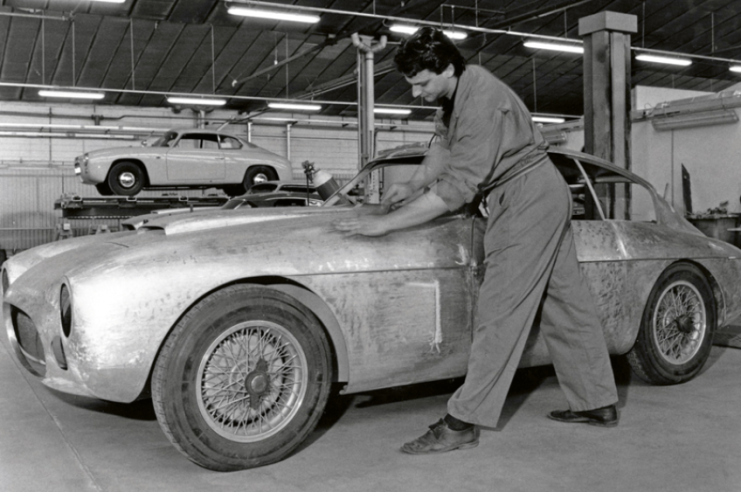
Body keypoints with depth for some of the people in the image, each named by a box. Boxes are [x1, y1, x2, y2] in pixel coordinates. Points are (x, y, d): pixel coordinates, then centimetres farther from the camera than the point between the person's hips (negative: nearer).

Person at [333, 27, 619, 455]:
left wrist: (385, 223, -26)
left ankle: (464, 423, -6)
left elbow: (457, 190, -28)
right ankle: (599, 403, 24)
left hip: (528, 200, -10)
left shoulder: (481, 104, -26)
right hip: (548, 194, 10)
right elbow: (445, 144, 16)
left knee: (501, 310, -10)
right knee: (566, 301, 13)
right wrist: (414, 185, 1)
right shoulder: (457, 89, 3)